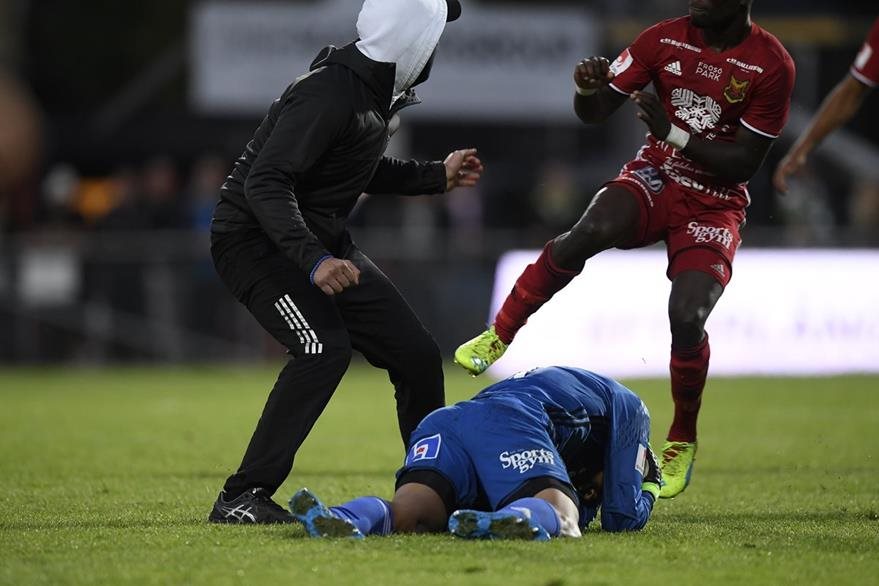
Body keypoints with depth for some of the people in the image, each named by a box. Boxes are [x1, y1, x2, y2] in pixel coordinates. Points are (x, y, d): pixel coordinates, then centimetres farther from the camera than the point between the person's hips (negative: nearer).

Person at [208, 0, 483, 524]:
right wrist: (312, 261, -42)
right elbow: (265, 183, -32)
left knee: (417, 353, 4)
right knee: (324, 347, -28)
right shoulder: (328, 95, -25)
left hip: (323, 241, 9)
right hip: (258, 239, -9)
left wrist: (436, 177, 18)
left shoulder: (380, 93, 5)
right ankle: (241, 499, -23)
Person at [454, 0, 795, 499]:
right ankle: (499, 336, -17)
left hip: (715, 205, -2)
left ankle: (682, 441, 4)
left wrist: (674, 134, -23)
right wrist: (587, 89, -22)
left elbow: (745, 164, -13)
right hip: (655, 177, 2)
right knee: (589, 232, -31)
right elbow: (594, 112, 2)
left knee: (687, 317, -21)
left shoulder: (772, 66, -13)